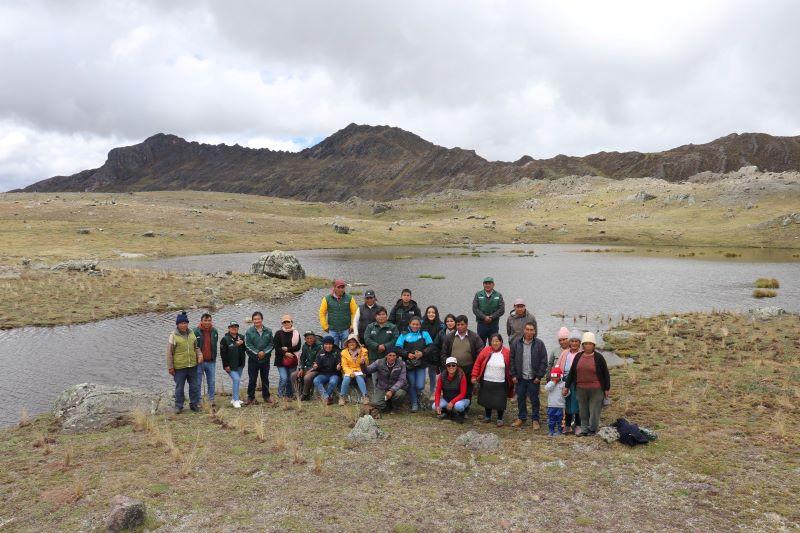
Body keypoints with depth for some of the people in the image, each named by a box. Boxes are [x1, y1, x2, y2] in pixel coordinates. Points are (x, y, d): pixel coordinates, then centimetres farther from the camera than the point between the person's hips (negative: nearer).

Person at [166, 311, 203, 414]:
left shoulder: (192, 333, 6)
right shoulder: (173, 336, -7)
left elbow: (196, 347, 17)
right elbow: (169, 353, -4)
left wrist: (199, 355, -3)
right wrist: (170, 367, -6)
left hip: (192, 366, 4)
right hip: (179, 367, -4)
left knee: (194, 386, 12)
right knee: (179, 387, 7)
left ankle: (194, 404, 25)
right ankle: (178, 406, 21)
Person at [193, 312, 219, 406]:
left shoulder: (214, 331, 5)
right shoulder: (196, 332, -8)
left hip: (211, 361, 4)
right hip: (199, 361, -3)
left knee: (212, 382, 10)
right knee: (198, 383, 4)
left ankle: (211, 400, 20)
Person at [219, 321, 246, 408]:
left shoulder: (241, 338, 8)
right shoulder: (225, 339, -8)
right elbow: (223, 353, -10)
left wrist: (241, 344, -12)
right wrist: (226, 365, -14)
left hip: (239, 364, 6)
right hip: (230, 365, -6)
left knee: (237, 381, 12)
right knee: (236, 379, -16)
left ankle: (233, 399, 25)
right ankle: (235, 400, -8)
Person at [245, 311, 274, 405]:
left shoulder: (268, 331, 2)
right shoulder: (249, 331, -4)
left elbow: (271, 344, 2)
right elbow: (248, 345, -7)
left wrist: (264, 352, -14)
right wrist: (257, 353, -16)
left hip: (265, 359, 2)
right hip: (253, 359, -2)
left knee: (265, 379, 11)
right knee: (252, 379, 3)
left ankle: (266, 396, 23)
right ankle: (251, 397, 13)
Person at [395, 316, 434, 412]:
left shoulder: (424, 334, 4)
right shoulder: (404, 335, 1)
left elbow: (430, 346, 0)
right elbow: (398, 348, -4)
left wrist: (423, 353, -14)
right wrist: (407, 354, -16)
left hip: (421, 364, 0)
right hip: (408, 364, 0)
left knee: (420, 386, -5)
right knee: (411, 385, 6)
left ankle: (417, 395, 29)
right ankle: (414, 403, 23)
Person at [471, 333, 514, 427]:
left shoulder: (507, 353, -5)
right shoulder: (485, 351, -4)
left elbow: (510, 367, 2)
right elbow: (477, 363, 1)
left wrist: (511, 380, 2)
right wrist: (474, 376, -3)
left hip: (501, 383, -1)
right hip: (487, 382, 2)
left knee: (500, 401, 3)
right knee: (487, 400, 13)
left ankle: (500, 419, 25)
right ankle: (487, 416, 35)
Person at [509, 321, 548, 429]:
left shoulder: (539, 344, -5)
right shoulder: (517, 343, 0)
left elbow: (544, 362, -3)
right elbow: (512, 360, 4)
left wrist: (539, 376, -8)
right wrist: (513, 375, -1)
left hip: (533, 379, -2)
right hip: (520, 378, 2)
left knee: (534, 399, 7)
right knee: (520, 398, 11)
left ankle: (535, 420, 20)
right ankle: (521, 418, 26)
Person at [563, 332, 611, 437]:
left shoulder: (599, 357, -3)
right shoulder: (578, 356, 6)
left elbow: (605, 373, 1)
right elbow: (572, 372, 11)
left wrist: (607, 388, 0)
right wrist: (567, 386, 11)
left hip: (596, 389, -3)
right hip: (581, 389, 3)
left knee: (594, 410, 2)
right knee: (583, 411, 8)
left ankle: (592, 429, 15)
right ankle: (584, 429, 18)